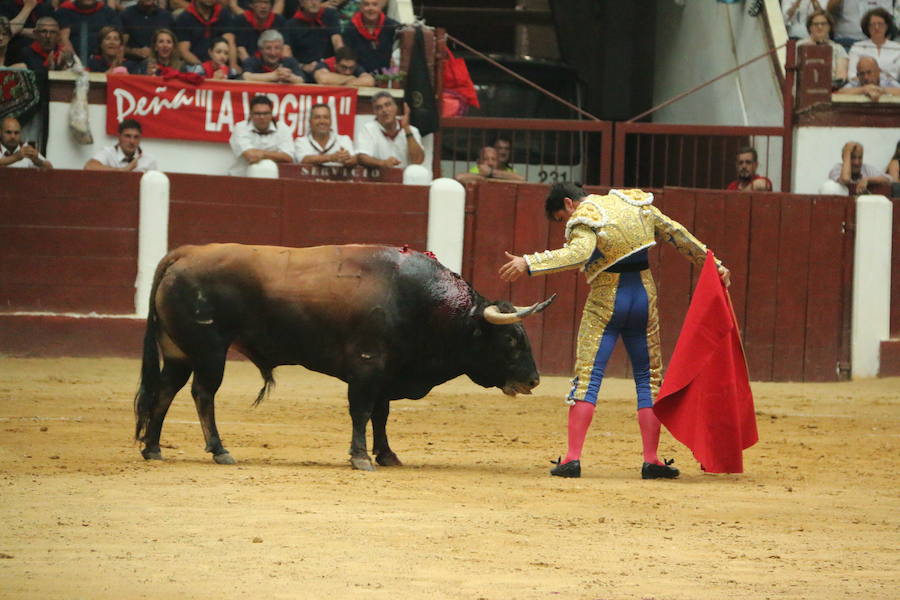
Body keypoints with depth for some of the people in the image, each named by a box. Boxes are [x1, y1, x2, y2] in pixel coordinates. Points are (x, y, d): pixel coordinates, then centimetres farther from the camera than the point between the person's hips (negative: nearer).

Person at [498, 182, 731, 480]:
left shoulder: (585, 219, -11)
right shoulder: (635, 203, 9)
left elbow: (579, 253, -31)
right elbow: (676, 233, 14)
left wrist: (528, 264, -36)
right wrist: (713, 263, 21)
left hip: (605, 302, -5)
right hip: (644, 296, 5)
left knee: (586, 379, -4)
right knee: (649, 379, 12)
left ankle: (572, 458, -12)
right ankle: (651, 461, 8)